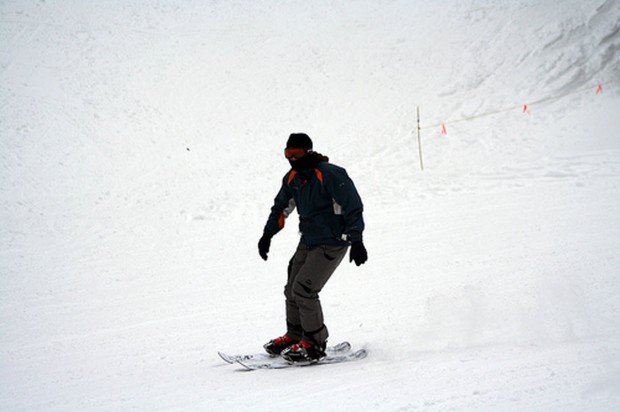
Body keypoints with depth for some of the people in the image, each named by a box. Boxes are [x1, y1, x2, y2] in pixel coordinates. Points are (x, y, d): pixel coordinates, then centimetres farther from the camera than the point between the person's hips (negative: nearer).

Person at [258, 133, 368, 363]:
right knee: (292, 289, 9)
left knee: (304, 289, -14)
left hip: (331, 244, -8)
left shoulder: (330, 175, -20)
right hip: (308, 241, 8)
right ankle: (294, 336, 26)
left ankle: (314, 344, -4)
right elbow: (281, 207, 20)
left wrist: (356, 241, -25)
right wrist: (268, 235, 21)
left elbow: (353, 207, -21)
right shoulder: (293, 178, 4)